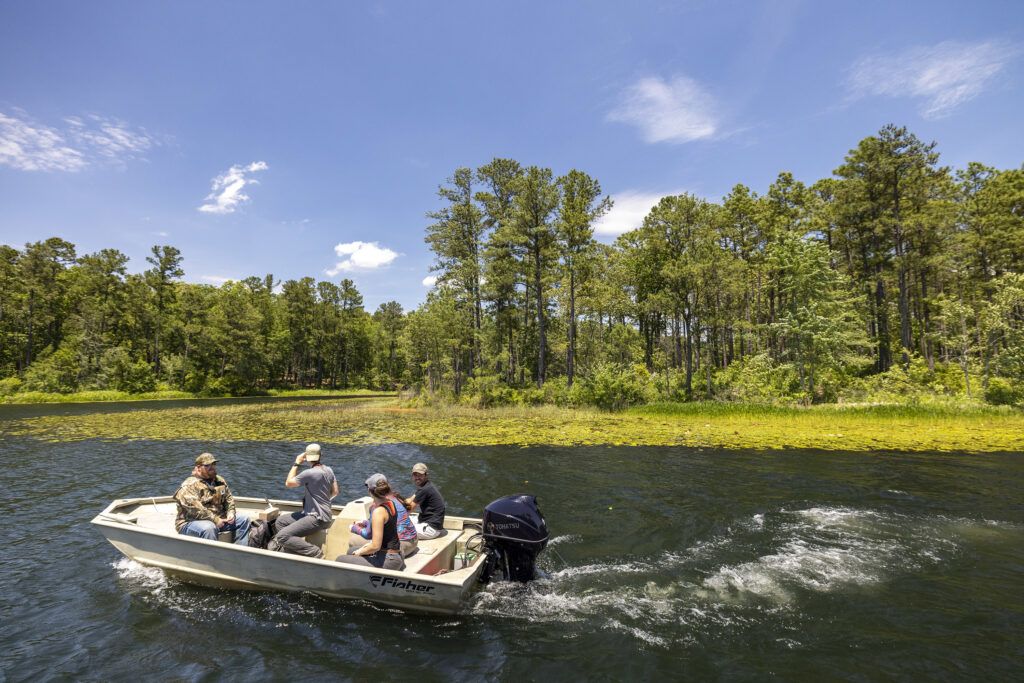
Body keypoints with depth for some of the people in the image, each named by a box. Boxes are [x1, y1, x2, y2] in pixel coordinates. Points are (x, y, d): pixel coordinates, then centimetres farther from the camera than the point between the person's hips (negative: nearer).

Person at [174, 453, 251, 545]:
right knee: (209, 528, -38)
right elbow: (194, 509, -24)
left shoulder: (219, 481, 11)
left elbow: (229, 498, 17)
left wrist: (231, 512, -3)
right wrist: (214, 520, -25)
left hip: (218, 519, 8)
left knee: (243, 519, -1)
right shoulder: (189, 485, -14)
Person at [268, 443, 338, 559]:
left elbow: (288, 483, -6)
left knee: (282, 536, -18)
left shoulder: (309, 473, -20)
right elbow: (335, 492, 13)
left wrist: (296, 463, 1)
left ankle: (315, 552, -15)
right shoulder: (329, 470, 4)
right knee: (281, 521, 16)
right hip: (321, 513, 9)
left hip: (317, 518, -9)